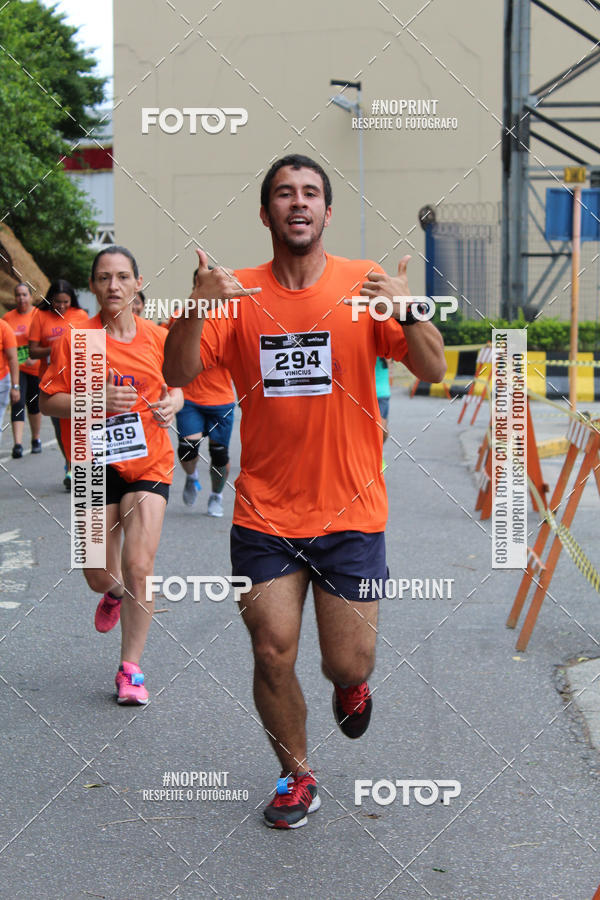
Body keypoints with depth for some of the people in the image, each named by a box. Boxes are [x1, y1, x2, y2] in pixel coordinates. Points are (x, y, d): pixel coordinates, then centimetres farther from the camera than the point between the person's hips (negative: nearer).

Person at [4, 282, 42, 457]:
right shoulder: (8, 317, 4)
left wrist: (35, 358, -21)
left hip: (35, 368, -1)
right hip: (16, 367, 1)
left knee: (34, 404, 11)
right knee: (17, 403, -10)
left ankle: (36, 439, 29)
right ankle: (17, 444, -16)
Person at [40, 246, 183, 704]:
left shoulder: (158, 338, 0)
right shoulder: (75, 340, -5)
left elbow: (175, 387, 16)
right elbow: (48, 401, -3)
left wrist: (171, 403, -7)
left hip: (149, 463, 0)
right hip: (97, 464, 0)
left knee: (139, 566, -10)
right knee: (100, 576, 7)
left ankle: (131, 668, 6)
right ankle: (114, 594, 48)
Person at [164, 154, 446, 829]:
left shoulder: (365, 283, -3)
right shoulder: (239, 292, 0)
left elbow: (434, 371, -9)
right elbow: (178, 374, -9)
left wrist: (409, 311, -29)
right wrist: (196, 308, -27)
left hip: (350, 511, -1)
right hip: (264, 513, 1)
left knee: (346, 664, 3)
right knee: (272, 655, 2)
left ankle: (351, 684, 42)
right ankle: (296, 777, 26)